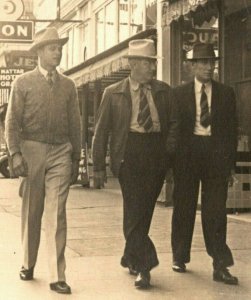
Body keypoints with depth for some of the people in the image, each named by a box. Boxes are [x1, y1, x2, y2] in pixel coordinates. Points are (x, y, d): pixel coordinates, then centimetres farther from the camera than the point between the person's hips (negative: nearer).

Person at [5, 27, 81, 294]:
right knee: (31, 212, 10)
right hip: (32, 150, -1)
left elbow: (74, 124, 14)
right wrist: (15, 154, -11)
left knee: (56, 214, -6)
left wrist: (76, 159, 13)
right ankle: (28, 264, 28)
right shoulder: (23, 83, 3)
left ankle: (57, 276, -5)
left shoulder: (68, 85, 11)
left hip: (60, 152, 1)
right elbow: (12, 122, 0)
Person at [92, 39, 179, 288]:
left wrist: (170, 147, 3)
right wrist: (99, 167, -1)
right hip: (128, 154, -3)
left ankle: (130, 257, 27)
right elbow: (101, 131, 3)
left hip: (157, 155, 3)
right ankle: (144, 264, -7)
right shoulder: (113, 93, 4)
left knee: (144, 209, 9)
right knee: (134, 209, -11)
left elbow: (173, 121, 20)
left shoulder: (163, 91, 12)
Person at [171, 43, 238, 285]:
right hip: (187, 153, 0)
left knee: (215, 211, -2)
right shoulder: (179, 93, 5)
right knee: (183, 208, 9)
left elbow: (232, 129, 7)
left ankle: (220, 266, 0)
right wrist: (171, 158, -2)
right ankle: (179, 257, 24)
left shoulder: (226, 93, 8)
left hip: (216, 155, 0)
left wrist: (230, 163, 1)